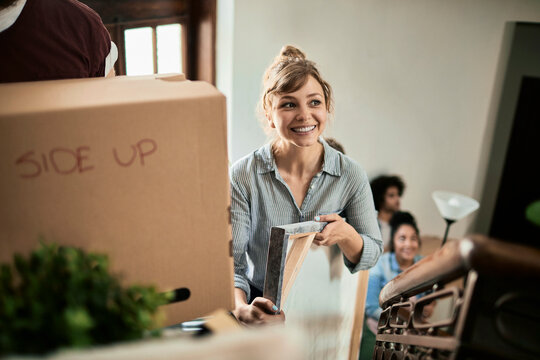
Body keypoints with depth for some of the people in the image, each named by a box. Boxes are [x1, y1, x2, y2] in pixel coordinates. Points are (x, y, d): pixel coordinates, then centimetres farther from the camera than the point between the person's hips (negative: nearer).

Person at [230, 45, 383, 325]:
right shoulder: (242, 176, -8)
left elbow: (371, 256, 3)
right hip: (264, 308, -1)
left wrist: (345, 235, -20)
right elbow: (230, 261, -8)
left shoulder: (351, 175, -3)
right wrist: (241, 309, -28)